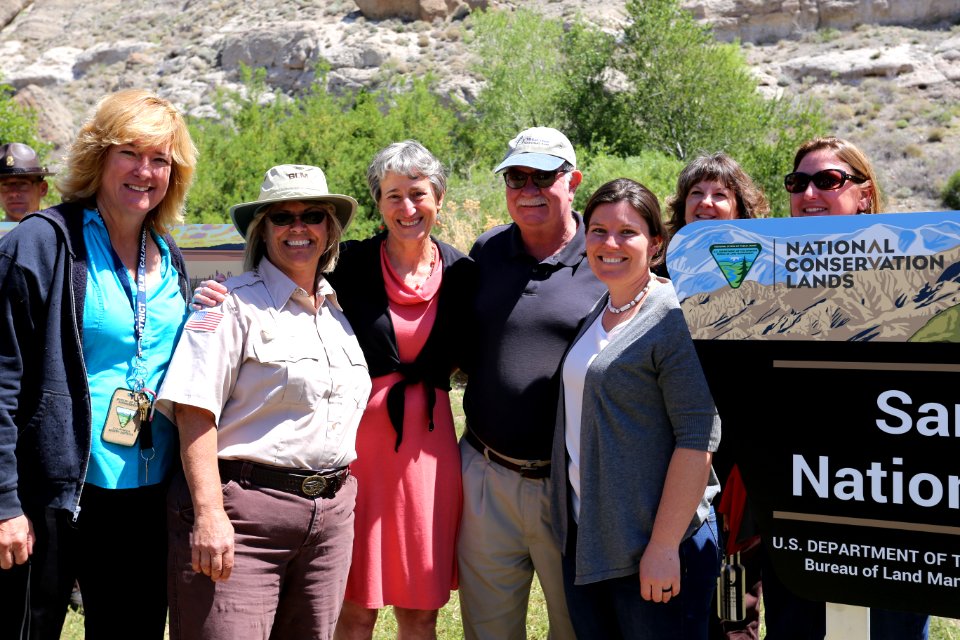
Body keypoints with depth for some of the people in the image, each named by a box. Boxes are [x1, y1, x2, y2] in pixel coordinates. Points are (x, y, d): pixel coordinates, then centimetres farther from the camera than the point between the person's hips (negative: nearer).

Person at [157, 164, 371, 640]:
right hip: (245, 510, -6)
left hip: (331, 512, 7)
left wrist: (341, 492, 17)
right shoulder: (235, 304, -6)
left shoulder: (337, 310, 15)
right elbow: (195, 412, -13)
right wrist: (209, 513, -20)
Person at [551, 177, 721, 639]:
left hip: (654, 545, -7)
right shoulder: (594, 314, 10)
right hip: (583, 539, 7)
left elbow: (699, 437, -19)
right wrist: (572, 530, 14)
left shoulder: (675, 318, -13)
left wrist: (664, 547, -20)